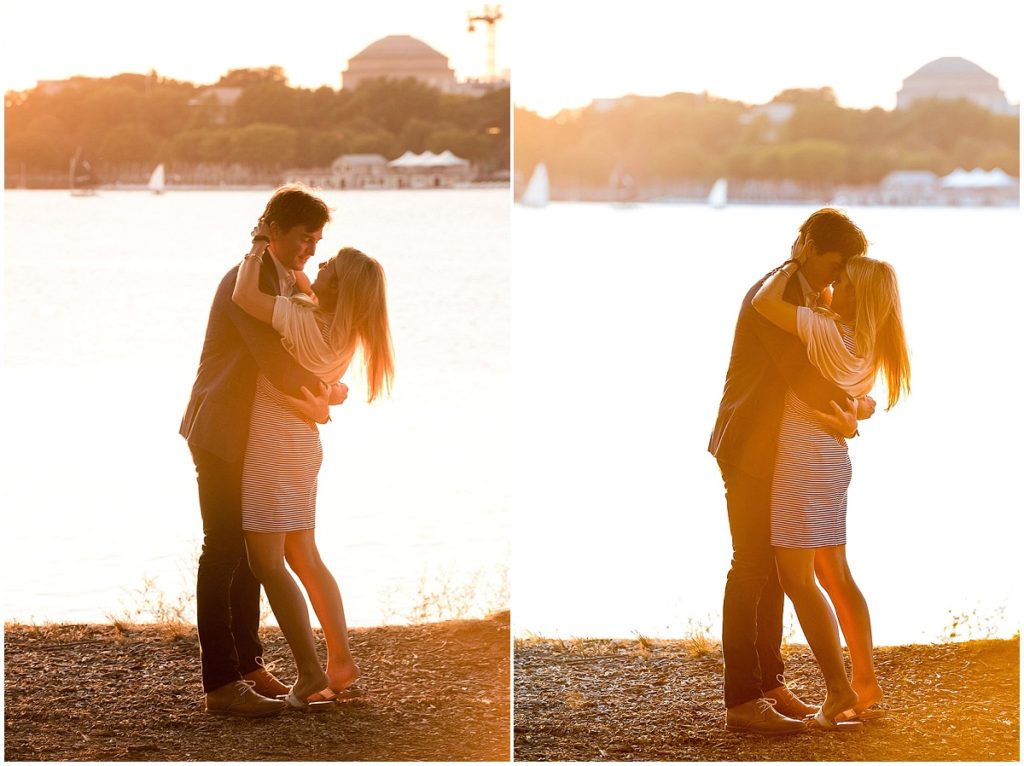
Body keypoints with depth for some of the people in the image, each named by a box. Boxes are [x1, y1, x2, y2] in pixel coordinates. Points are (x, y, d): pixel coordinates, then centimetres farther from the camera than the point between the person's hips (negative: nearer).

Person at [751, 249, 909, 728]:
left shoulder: (828, 332, -21)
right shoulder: (869, 347, 5)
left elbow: (765, 302, -27)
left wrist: (795, 262, -12)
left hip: (800, 465, -9)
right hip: (832, 462, 9)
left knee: (797, 580, -3)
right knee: (835, 576, 16)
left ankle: (839, 691, -5)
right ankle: (866, 682, 19)